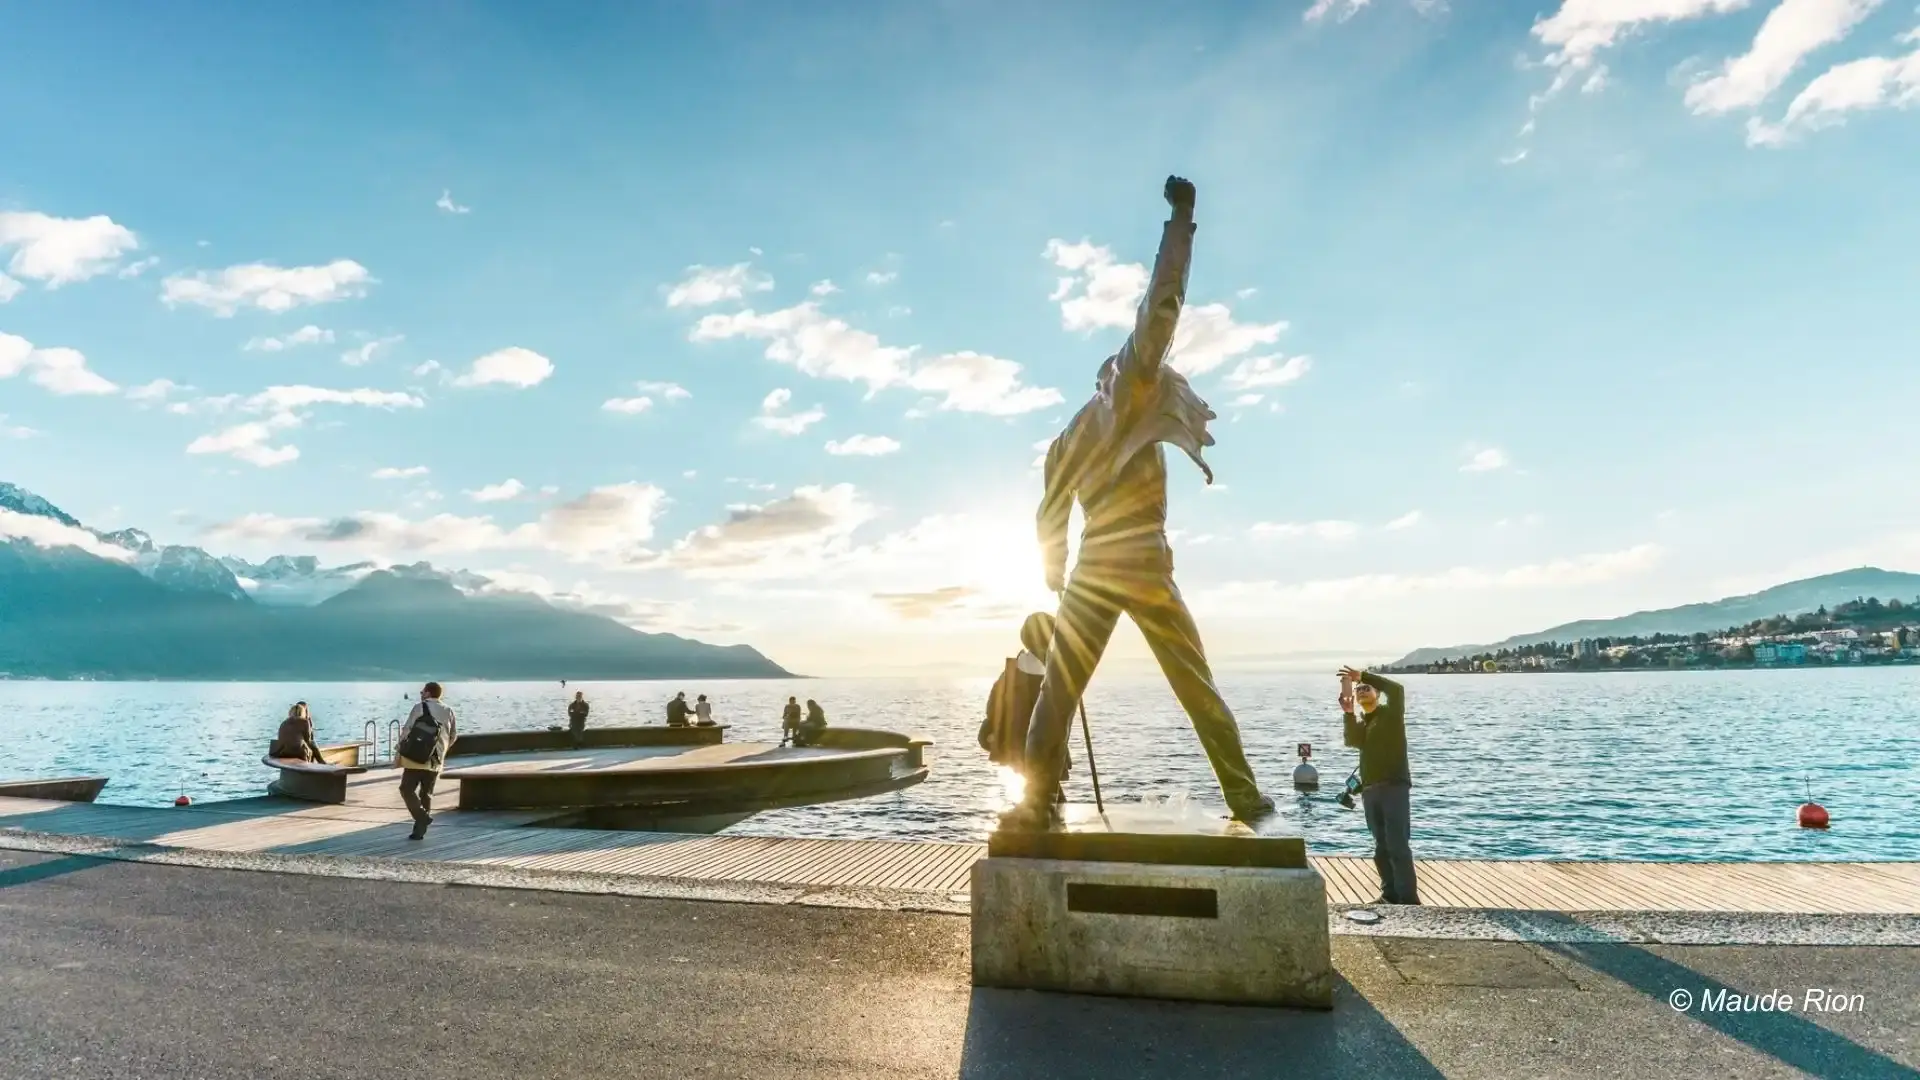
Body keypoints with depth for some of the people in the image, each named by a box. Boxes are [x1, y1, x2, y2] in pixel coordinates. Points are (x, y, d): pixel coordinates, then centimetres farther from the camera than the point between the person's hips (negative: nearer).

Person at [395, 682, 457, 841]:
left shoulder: (420, 708, -4)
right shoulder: (449, 712, 10)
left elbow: (407, 730, -8)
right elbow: (452, 738, 16)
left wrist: (399, 751, -1)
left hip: (415, 758, -5)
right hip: (435, 761, 5)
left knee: (407, 789, 3)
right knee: (426, 794, 12)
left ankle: (422, 817, -15)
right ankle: (420, 830, 13)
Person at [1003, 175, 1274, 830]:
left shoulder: (1068, 437, 17)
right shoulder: (1129, 399, 2)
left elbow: (1051, 516, 17)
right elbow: (1160, 309, -5)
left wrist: (1056, 579, 27)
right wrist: (1181, 219, 0)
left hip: (1092, 571, 4)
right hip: (1144, 566, -4)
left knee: (1058, 691, 4)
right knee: (1196, 686, 6)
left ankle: (1037, 802, -3)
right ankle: (1244, 795, 12)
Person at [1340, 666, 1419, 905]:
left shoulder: (1391, 713, 4)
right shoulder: (1360, 722, 17)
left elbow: (1397, 689, -16)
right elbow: (1353, 741, -4)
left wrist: (1363, 676, -13)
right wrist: (1348, 712, -14)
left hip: (1395, 786, -6)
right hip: (1370, 790, 6)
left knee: (1398, 845, -11)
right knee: (1381, 846, 10)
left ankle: (1409, 899, -9)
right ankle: (1390, 894, 17)